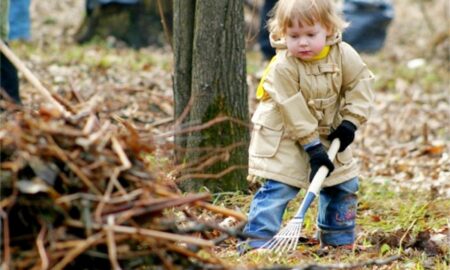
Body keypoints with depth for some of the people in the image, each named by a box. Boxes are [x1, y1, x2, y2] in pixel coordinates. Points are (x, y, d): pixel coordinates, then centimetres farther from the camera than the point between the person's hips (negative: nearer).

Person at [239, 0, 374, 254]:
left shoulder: (344, 55, -15)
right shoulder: (283, 67, -27)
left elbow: (360, 82, -2)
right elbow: (293, 112, -25)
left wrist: (350, 121, -12)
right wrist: (313, 148, -23)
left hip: (329, 133, 5)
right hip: (284, 136, -5)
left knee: (344, 184, 7)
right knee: (279, 187, -15)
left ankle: (338, 240, 21)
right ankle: (257, 241, -11)